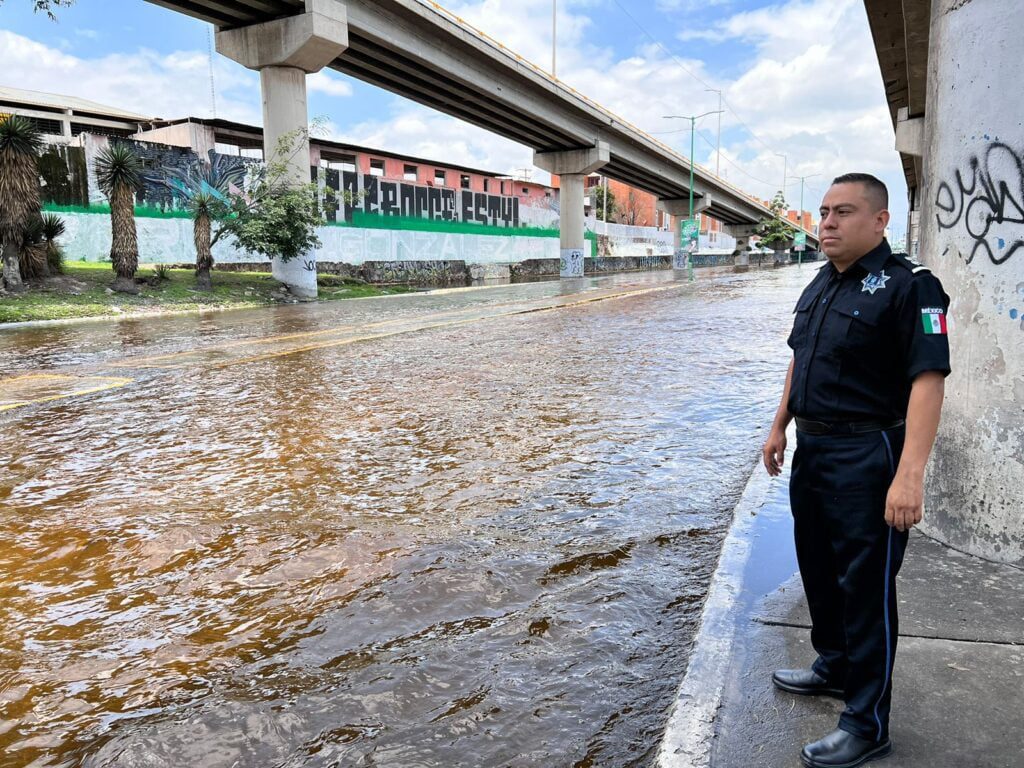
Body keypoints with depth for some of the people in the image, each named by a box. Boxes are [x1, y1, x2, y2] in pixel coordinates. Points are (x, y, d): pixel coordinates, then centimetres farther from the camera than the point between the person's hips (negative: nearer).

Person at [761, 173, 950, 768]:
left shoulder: (909, 285, -16)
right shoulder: (822, 284, 10)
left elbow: (928, 379, -24)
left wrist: (909, 474, -31)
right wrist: (780, 427, 18)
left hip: (866, 457, -8)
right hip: (812, 450, 9)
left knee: (866, 586, 1)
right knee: (819, 569, 21)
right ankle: (835, 667, 43)